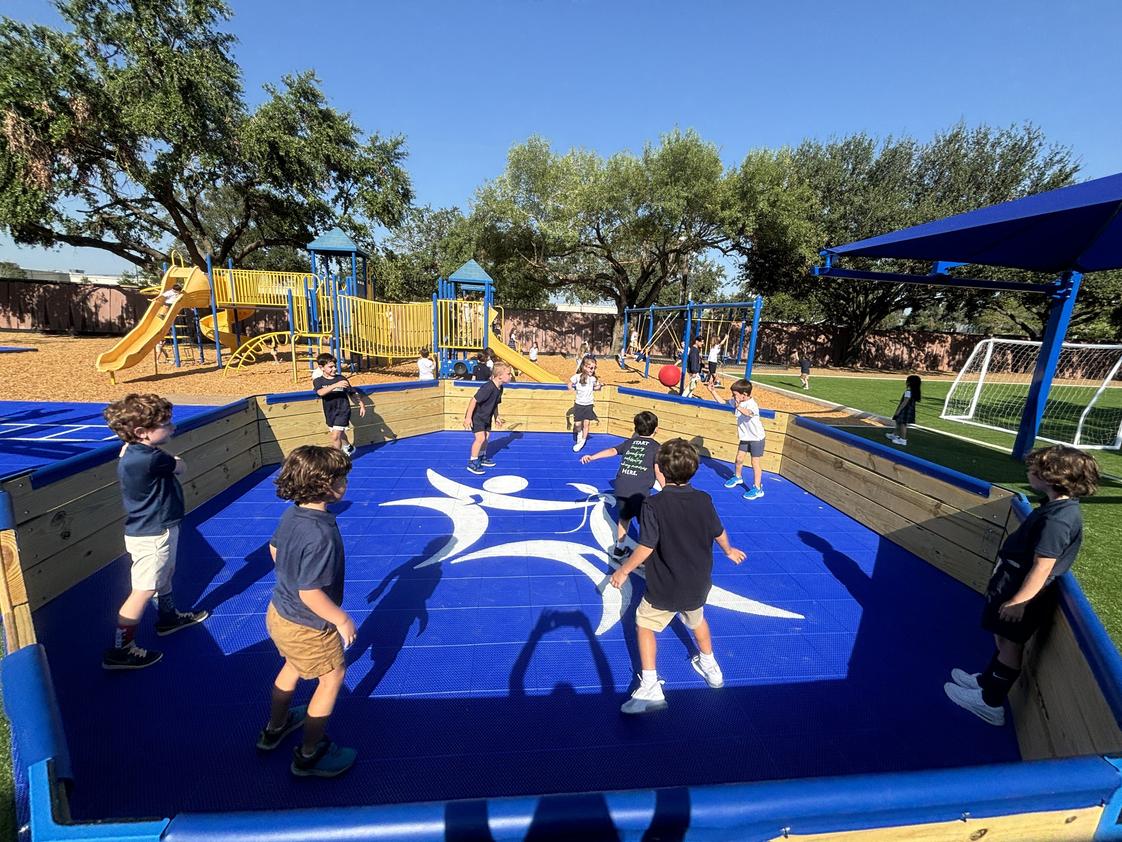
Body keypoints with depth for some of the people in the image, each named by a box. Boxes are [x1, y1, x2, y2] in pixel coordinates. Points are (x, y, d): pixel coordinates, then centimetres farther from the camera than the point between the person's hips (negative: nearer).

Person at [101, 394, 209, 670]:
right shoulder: (149, 459, -29)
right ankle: (120, 651, 16)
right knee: (144, 590, 3)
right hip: (151, 536, -10)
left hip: (159, 528, 10)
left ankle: (168, 617, 49)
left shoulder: (132, 451, -1)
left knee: (165, 575, 27)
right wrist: (173, 460, 5)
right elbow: (180, 467, -14)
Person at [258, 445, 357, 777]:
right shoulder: (322, 536, -36)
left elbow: (275, 549, 9)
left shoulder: (291, 514, -10)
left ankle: (275, 728, 55)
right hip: (307, 628, -8)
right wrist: (342, 620, -20)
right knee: (332, 676, 15)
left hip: (278, 612, 8)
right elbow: (310, 594, -33)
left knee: (293, 665, 32)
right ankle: (309, 755, 32)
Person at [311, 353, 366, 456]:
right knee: (339, 434, 25)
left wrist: (361, 404, -1)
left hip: (343, 410, -4)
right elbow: (321, 392, -29)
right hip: (330, 412, 4)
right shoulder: (318, 381, -7)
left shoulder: (341, 378, -8)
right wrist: (335, 385, -40)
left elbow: (352, 393, 2)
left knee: (335, 436, -13)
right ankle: (348, 448, 52)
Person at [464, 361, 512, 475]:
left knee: (486, 436, 19)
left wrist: (496, 417, 16)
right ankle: (472, 463, -3)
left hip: (486, 417, 9)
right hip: (476, 416, -9)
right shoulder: (488, 387, -31)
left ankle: (482, 458, 39)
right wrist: (468, 417, -29)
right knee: (480, 438, -15)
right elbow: (474, 400, -30)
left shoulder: (500, 388, -3)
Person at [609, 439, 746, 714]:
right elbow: (719, 533, 6)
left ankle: (650, 688, 13)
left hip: (665, 588, -5)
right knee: (697, 620, 31)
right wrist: (729, 550, 28)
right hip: (698, 585, 5)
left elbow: (646, 547, -23)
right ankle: (710, 668, 51)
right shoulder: (704, 500, -8)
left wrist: (623, 571, -8)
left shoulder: (654, 505, -23)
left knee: (644, 625, 15)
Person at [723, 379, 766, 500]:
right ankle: (737, 477, 41)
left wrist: (739, 407, -67)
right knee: (739, 458, 16)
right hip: (745, 437, 7)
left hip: (756, 438, -7)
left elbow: (748, 413, -50)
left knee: (755, 463, -2)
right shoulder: (737, 402, -4)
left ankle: (757, 489, 7)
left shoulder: (752, 404, -28)